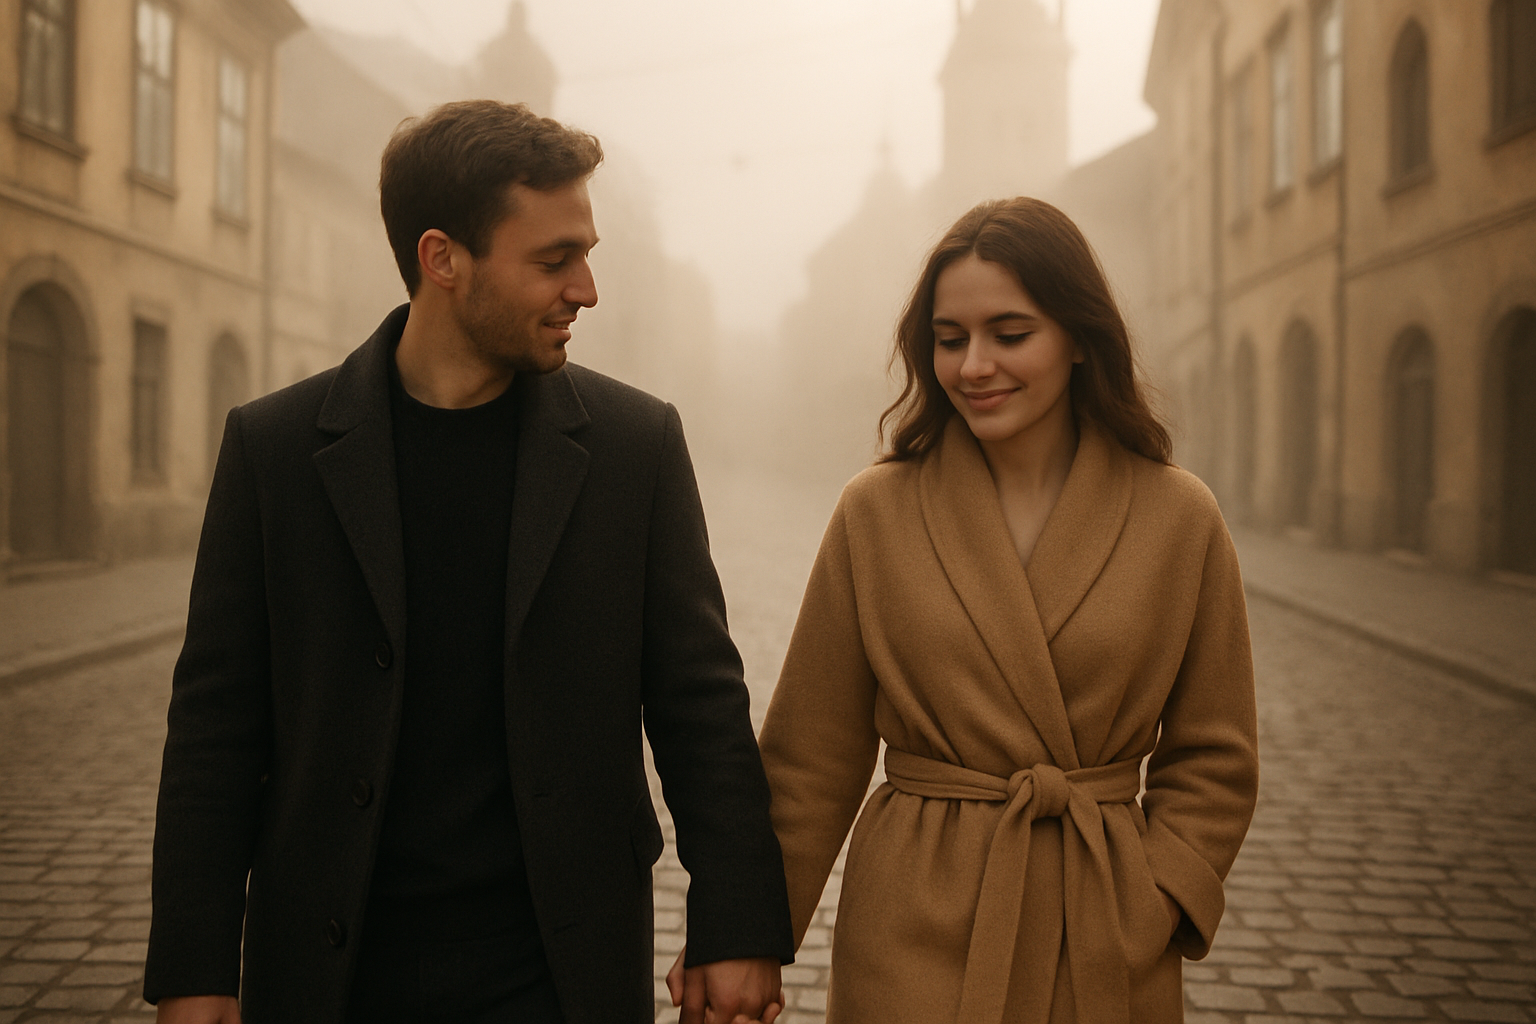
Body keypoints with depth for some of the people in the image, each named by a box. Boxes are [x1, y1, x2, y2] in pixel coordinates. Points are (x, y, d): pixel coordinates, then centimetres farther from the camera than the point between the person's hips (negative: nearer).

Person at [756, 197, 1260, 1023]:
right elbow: (811, 762, 1)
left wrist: (1143, 913, -8)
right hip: (914, 946, -1)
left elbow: (1213, 764, 4)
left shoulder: (1180, 518, -3)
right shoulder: (875, 512, -4)